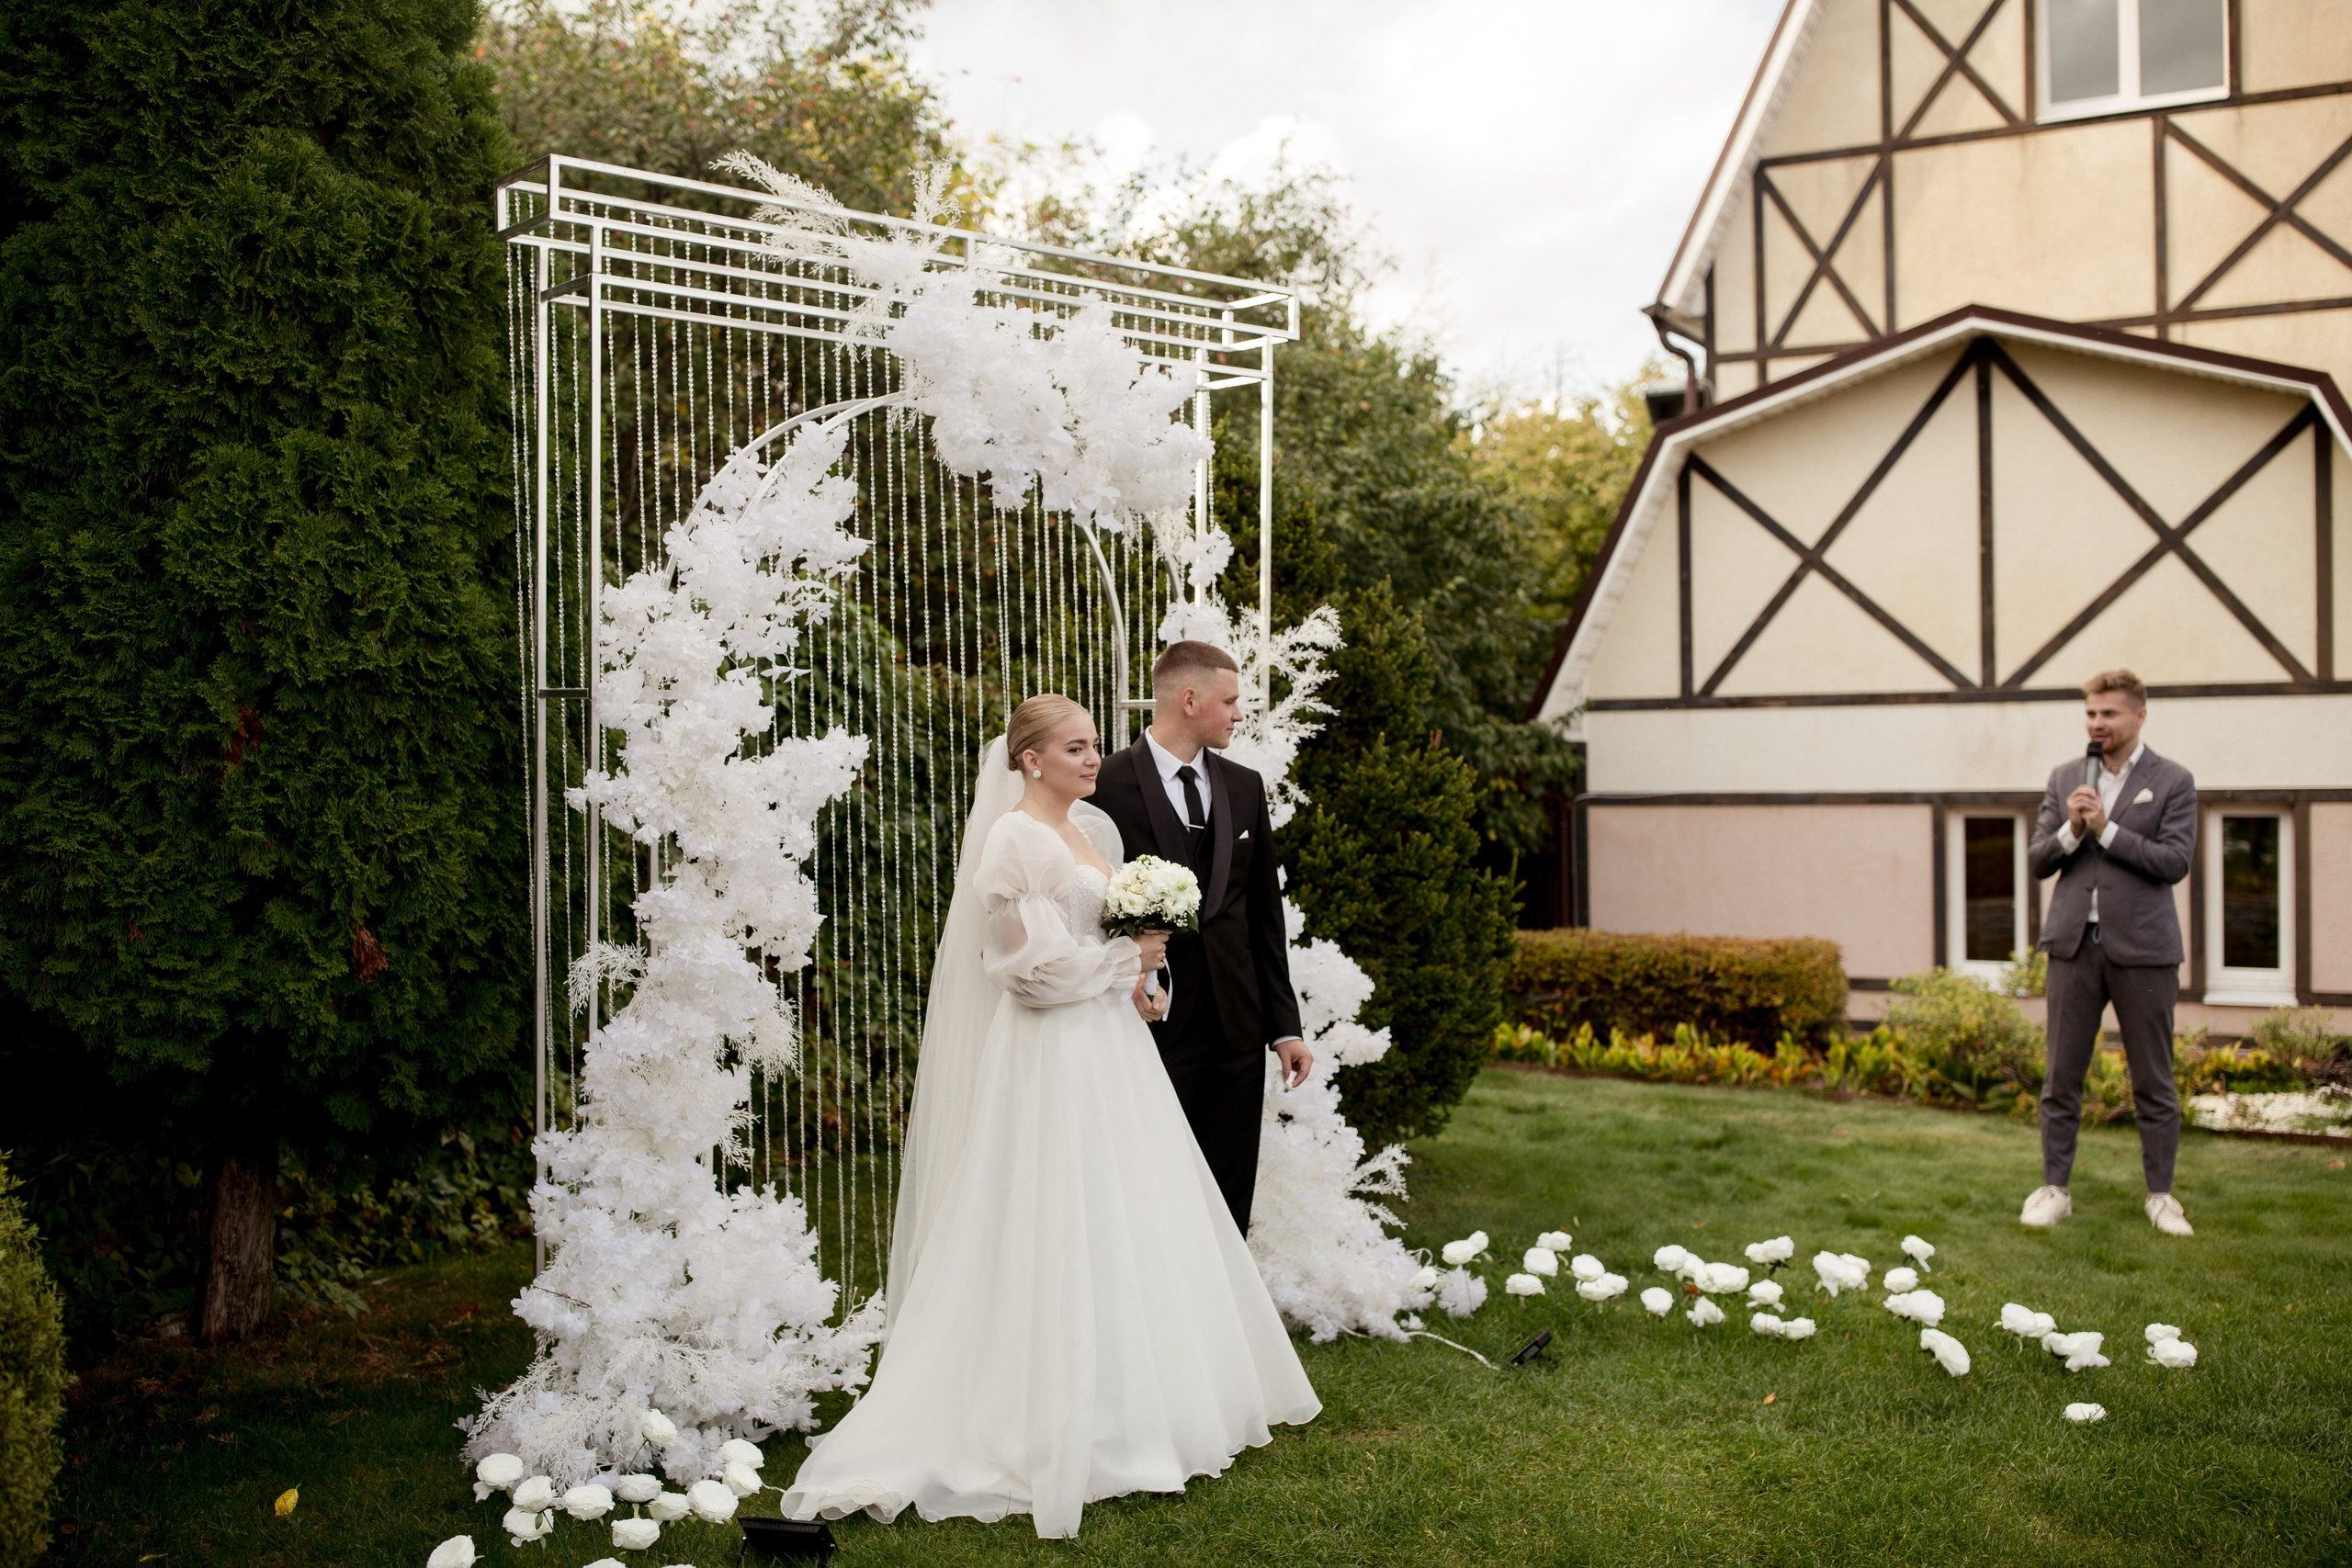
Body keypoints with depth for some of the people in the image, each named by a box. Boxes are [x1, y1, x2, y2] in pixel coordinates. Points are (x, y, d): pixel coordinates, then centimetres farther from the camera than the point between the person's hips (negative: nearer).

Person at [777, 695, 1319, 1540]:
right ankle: (1059, 1427, 6)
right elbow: (1032, 964, -18)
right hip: (1051, 1057, -9)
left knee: (1128, 1226, 13)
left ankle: (1133, 1400, 24)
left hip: (1110, 1044, 9)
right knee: (1058, 1232, -3)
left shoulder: (1096, 829, 13)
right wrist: (1126, 959, -7)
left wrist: (1132, 980, 3)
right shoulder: (1014, 840, -14)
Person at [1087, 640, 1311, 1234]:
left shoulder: (1245, 788, 12)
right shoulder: (1109, 785, -7)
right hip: (1153, 1027, -5)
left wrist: (1285, 1026, 10)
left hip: (1237, 1030, 5)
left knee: (1229, 1203, 9)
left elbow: (1265, 913, 14)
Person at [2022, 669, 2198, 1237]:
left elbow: (2174, 861, -10)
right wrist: (2070, 830, -11)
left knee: (2153, 1080, 5)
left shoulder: (2173, 781, 0)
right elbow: (2039, 860, 8)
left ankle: (2161, 1194, 17)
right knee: (2061, 1076, 5)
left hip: (2142, 946, -3)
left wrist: (2105, 829, -15)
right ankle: (2054, 1188, 14)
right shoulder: (2064, 777, 10)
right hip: (2074, 943, 3)